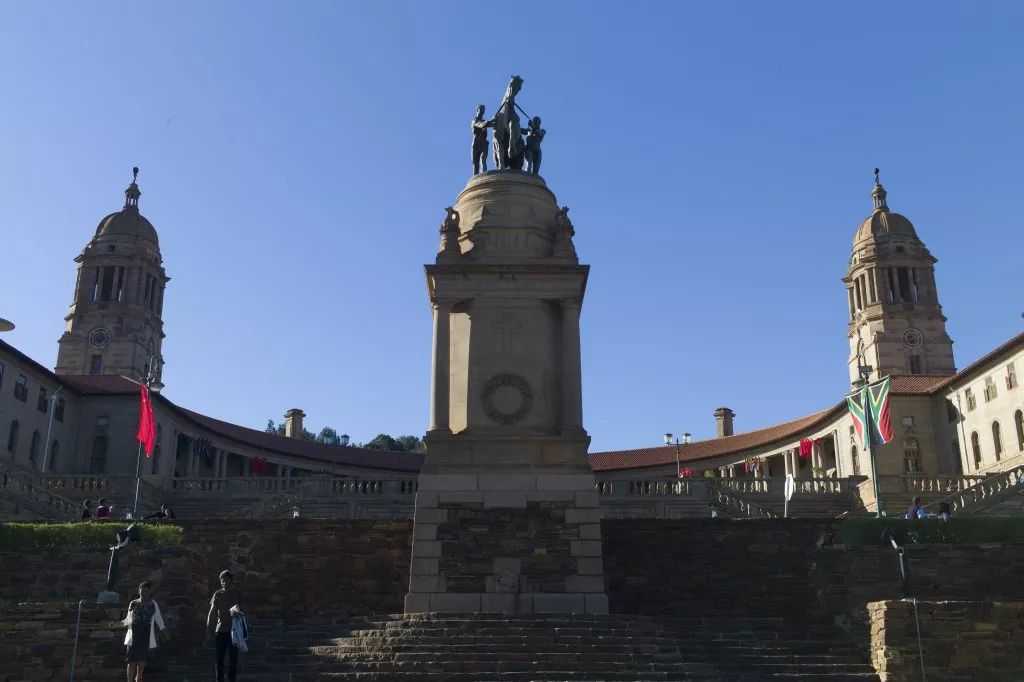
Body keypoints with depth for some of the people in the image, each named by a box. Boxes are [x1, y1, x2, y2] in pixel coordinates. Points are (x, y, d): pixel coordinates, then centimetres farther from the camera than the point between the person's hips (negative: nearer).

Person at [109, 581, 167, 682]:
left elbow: (158, 618, 3)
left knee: (142, 660, 4)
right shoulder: (133, 604, 8)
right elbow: (128, 620, 14)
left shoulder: (153, 604, 6)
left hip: (146, 636, 0)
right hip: (134, 636, 0)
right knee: (132, 660, -9)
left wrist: (163, 629, -9)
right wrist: (118, 624, 1)